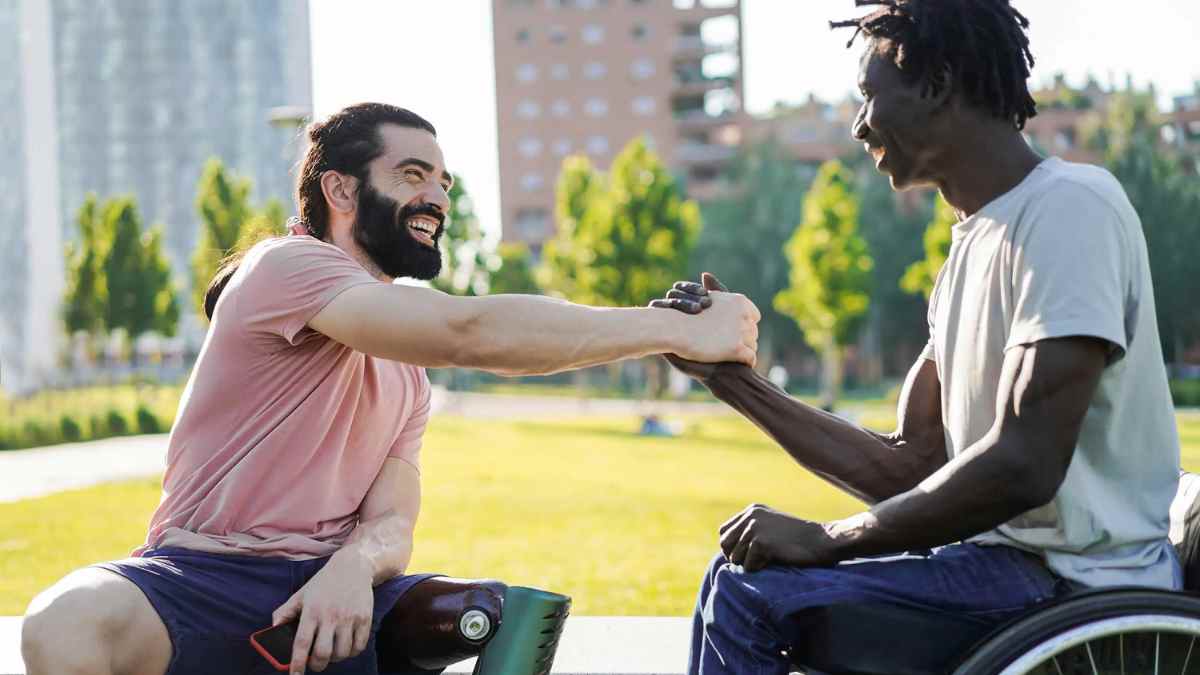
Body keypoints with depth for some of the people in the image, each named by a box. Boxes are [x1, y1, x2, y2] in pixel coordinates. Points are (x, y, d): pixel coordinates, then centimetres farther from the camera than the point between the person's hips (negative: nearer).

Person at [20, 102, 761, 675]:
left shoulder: (409, 372, 20)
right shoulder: (287, 267, -8)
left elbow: (392, 524, 5)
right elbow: (473, 331, -22)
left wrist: (356, 564, -21)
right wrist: (680, 330, -21)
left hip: (331, 593, 6)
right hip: (203, 581, -6)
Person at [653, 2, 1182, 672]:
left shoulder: (1070, 206, -15)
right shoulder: (975, 241, 16)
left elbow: (1022, 467, -24)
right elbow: (909, 466, 14)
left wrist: (824, 539, -16)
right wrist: (731, 377, 9)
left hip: (1077, 584, -10)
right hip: (1010, 555, 10)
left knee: (749, 594, -15)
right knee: (740, 570, 14)